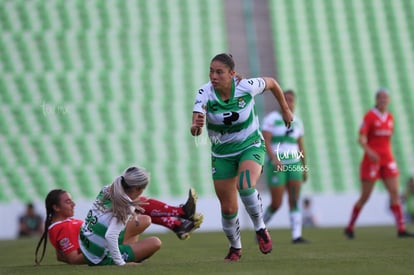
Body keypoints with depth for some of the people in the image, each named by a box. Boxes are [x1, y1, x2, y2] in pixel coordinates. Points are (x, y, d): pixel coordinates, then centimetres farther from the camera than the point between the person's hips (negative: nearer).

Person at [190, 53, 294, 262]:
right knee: (228, 208, 6)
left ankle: (260, 228, -6)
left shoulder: (246, 87, -23)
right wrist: (196, 126, -57)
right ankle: (235, 248, 34)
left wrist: (285, 109, 9)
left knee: (244, 186, -32)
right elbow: (195, 129, -34)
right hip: (222, 154, 2)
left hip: (251, 146, -2)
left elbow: (272, 83, -1)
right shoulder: (204, 93, -22)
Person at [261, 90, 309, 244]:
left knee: (295, 201, -8)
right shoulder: (271, 118, -3)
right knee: (276, 204, -5)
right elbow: (266, 141, -12)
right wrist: (274, 159, -26)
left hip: (294, 164, 4)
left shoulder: (297, 122, 13)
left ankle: (296, 236, -13)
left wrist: (304, 167, 17)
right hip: (277, 166, -4)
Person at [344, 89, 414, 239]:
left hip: (387, 159, 6)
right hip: (371, 160, -6)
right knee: (365, 196, 0)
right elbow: (361, 139, -15)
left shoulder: (390, 117, 11)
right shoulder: (369, 116, -8)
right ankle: (349, 228, 16)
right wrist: (369, 152, -31)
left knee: (395, 192, -7)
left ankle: (401, 229, -11)